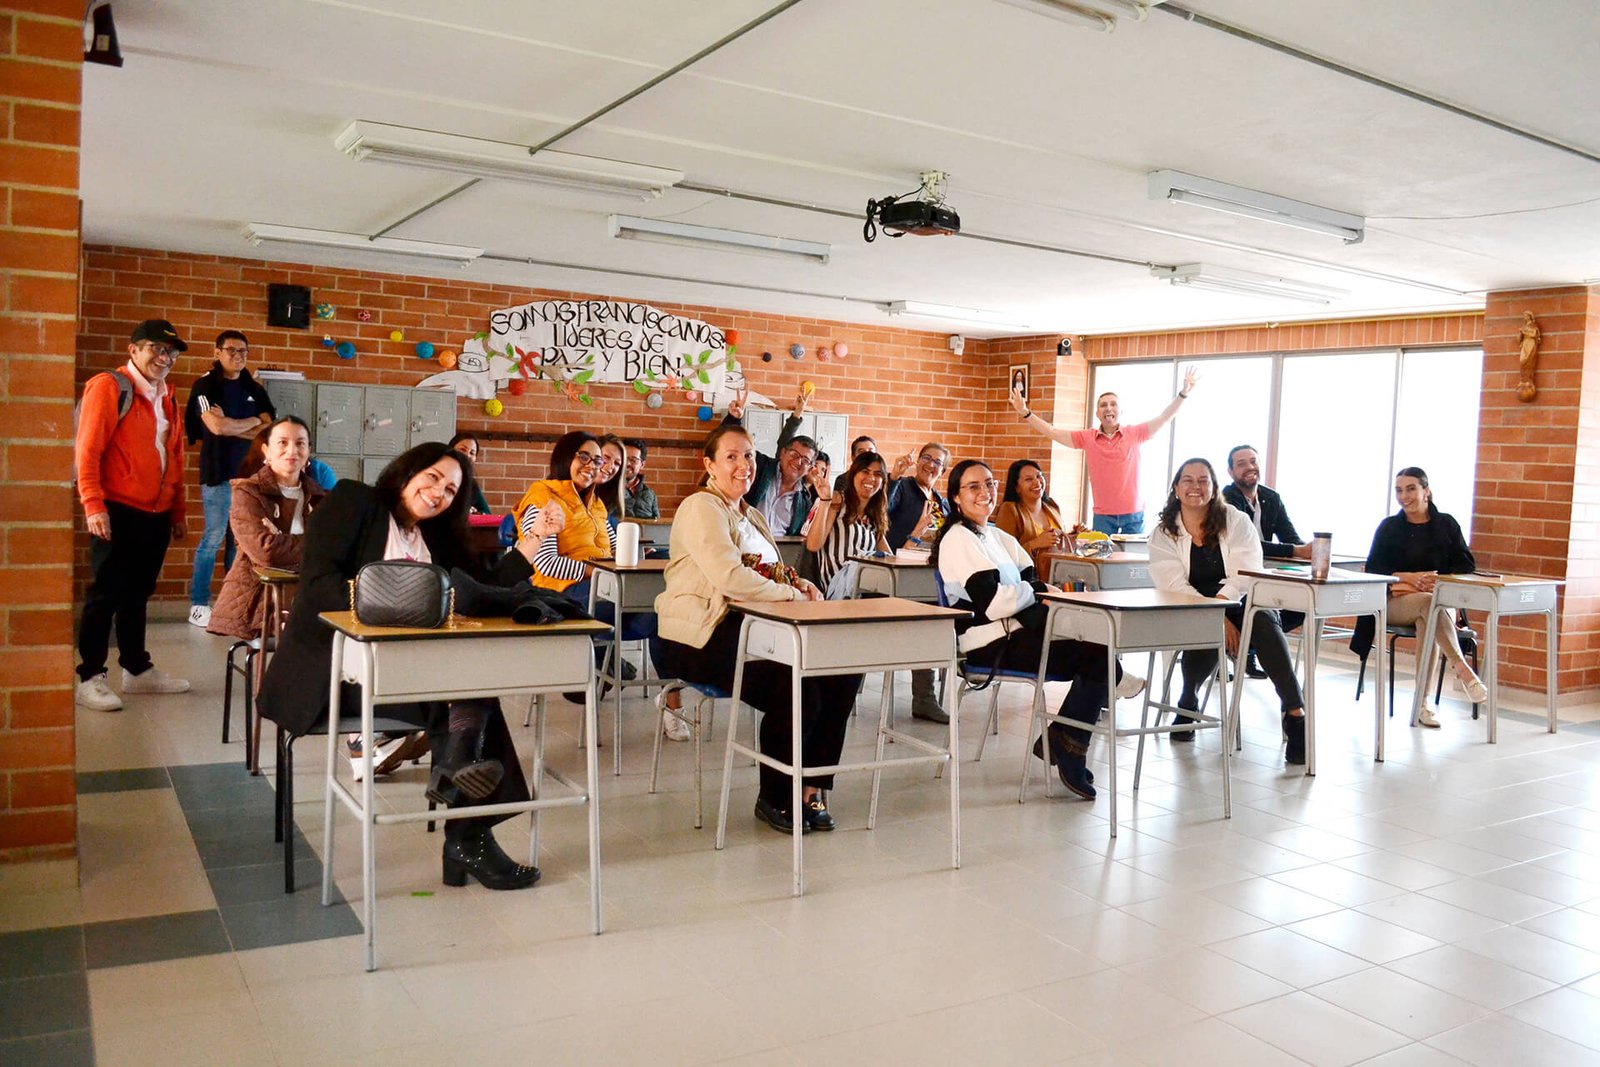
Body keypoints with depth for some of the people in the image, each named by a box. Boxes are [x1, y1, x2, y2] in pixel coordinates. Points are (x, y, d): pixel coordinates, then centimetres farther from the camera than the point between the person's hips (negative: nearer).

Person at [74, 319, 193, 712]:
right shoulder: (108, 387, -7)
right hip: (117, 513, -7)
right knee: (106, 594, -2)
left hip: (156, 515, 7)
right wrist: (93, 506, -19)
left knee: (137, 594, 15)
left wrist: (177, 511, 18)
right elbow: (87, 449, -12)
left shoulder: (166, 397, 15)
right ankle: (89, 677, 6)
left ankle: (137, 669, 24)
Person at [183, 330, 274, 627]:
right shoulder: (206, 385, -1)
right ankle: (199, 605, 2)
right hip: (218, 474, -5)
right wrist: (253, 421, -2)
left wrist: (231, 428, -8)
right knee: (213, 538, -5)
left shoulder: (254, 389, 14)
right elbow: (216, 426, -16)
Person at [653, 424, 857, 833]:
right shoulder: (701, 509, -6)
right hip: (702, 638, -8)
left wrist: (799, 583, 2)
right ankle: (773, 799, -4)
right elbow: (731, 578, -20)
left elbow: (770, 577, 26)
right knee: (795, 687, -27)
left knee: (841, 672, -13)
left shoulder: (753, 516, 23)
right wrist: (796, 595, -14)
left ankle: (810, 788, -3)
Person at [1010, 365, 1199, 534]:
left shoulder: (1135, 433, 2)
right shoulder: (1087, 437, 4)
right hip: (1103, 516, 0)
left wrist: (1183, 393, -13)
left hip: (1134, 515, 0)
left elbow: (1164, 417, -2)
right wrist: (1025, 413, -5)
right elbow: (1052, 432, 3)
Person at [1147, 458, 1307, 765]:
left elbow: (1246, 572, -9)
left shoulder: (1235, 521, 4)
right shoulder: (1163, 533, 3)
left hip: (1239, 602, 1)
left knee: (1264, 621, -32)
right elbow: (1175, 586, -10)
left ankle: (1295, 712, -32)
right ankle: (1188, 702, -5)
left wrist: (1220, 603, -27)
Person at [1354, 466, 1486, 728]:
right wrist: (1408, 577, -14)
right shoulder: (1389, 527, 11)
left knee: (1427, 622, -36)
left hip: (1439, 598, 1)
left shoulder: (1446, 524, 13)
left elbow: (1467, 565, 5)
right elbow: (1373, 569, 2)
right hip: (1394, 602, 0)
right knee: (1430, 603, -36)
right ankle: (1463, 670, -49)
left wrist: (1439, 579, -14)